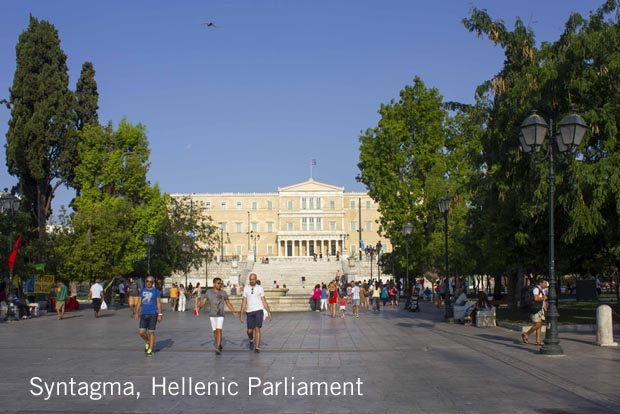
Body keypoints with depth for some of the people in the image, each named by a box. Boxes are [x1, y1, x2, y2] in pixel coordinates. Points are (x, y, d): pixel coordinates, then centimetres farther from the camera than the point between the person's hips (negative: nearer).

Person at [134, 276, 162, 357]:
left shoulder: (156, 291, 0)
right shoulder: (142, 290, 10)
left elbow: (158, 303, -2)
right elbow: (139, 302, 13)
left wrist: (160, 314, -8)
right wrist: (136, 313, 7)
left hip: (153, 314, -3)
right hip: (144, 314, 4)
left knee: (151, 332, -2)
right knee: (141, 332, -3)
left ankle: (150, 350, 8)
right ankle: (147, 342, 27)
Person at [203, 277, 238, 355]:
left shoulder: (223, 293, 2)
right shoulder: (209, 292, 2)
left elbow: (228, 303, 10)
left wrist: (233, 311, 6)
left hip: (220, 315, -1)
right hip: (212, 315, 2)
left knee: (219, 330, -14)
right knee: (215, 331, 9)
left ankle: (217, 348, -17)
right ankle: (219, 345, 30)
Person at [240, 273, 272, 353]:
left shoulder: (260, 288, 0)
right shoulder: (246, 288, 3)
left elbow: (264, 301, 3)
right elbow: (244, 302, 4)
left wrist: (269, 312, 1)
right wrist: (241, 314, 1)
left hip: (259, 311, -2)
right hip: (249, 312, 2)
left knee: (257, 329, -12)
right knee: (250, 331, 4)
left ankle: (257, 348, -6)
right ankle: (251, 340, 38)